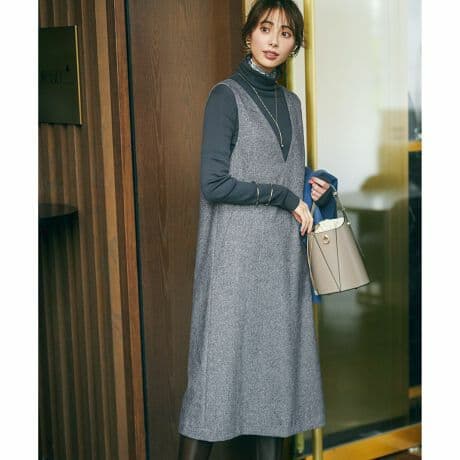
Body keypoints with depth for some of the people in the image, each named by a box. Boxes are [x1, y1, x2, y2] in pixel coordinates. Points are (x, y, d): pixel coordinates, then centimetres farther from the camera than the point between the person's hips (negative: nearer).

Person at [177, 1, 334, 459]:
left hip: (283, 255, 7)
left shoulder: (290, 102, 13)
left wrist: (310, 188, 3)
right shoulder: (227, 95, -7)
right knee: (221, 360, -5)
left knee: (277, 357, 10)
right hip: (236, 255, -6)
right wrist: (282, 196, -11)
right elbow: (213, 184, -15)